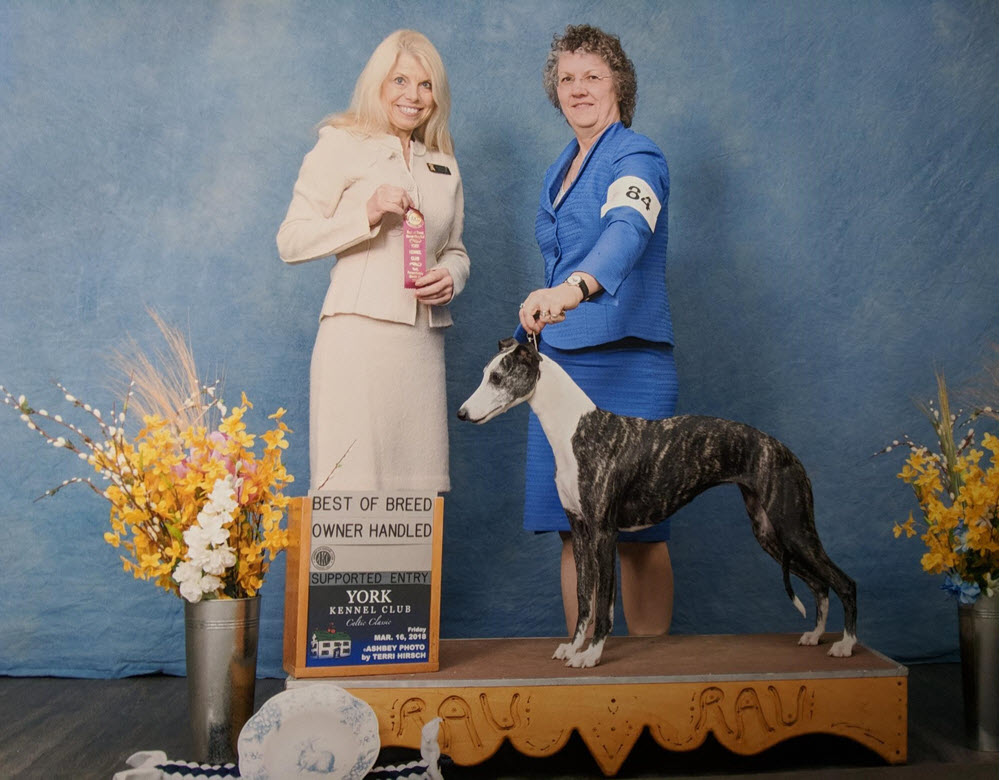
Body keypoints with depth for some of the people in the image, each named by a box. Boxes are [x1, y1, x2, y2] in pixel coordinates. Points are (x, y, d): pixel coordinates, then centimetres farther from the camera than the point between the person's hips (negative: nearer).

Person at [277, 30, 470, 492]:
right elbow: (290, 242, -1)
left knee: (417, 482, 3)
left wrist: (451, 277, 1)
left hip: (423, 340, 5)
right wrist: (368, 214, -13)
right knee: (352, 477, -9)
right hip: (358, 331, -5)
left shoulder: (444, 167, 21)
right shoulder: (341, 145, 5)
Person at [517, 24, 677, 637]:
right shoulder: (560, 172, 19)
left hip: (624, 361, -7)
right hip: (560, 362, 7)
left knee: (637, 532, -2)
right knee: (572, 526, 6)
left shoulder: (636, 157, -6)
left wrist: (571, 289, -46)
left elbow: (626, 231, -28)